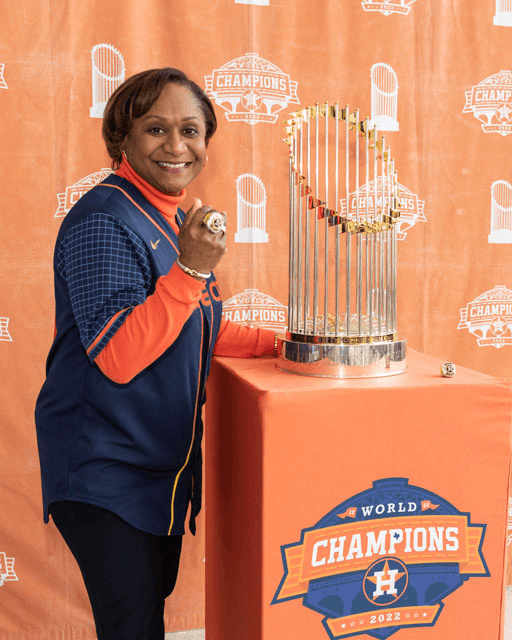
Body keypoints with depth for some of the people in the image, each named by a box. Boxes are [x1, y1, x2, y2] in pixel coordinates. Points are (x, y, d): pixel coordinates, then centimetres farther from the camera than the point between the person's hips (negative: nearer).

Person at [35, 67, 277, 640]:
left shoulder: (176, 222, 10)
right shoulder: (104, 221, -19)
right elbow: (116, 358, -26)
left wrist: (277, 342, 8)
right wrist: (191, 268, -31)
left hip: (165, 460, 9)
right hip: (103, 467, -9)